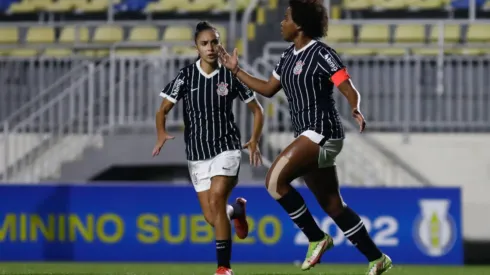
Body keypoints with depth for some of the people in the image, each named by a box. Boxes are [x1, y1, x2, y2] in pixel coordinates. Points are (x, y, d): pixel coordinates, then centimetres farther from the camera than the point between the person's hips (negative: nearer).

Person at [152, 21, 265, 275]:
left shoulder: (230, 76, -3)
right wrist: (161, 134, -24)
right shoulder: (186, 76, -2)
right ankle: (237, 211, 39)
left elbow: (257, 110, 7)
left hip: (226, 147, -2)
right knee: (211, 217, 1)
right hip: (197, 153, 2)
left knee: (216, 201, -23)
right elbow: (163, 110, -5)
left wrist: (254, 141, -6)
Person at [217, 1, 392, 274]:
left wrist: (357, 111, -35)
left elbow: (352, 92, -15)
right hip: (309, 137, 9)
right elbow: (268, 89, 27)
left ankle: (317, 238, -8)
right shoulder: (289, 57, 14)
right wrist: (236, 70, 27)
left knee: (275, 179, -19)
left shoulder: (321, 54, -12)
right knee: (333, 205, 9)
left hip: (322, 133, -9)